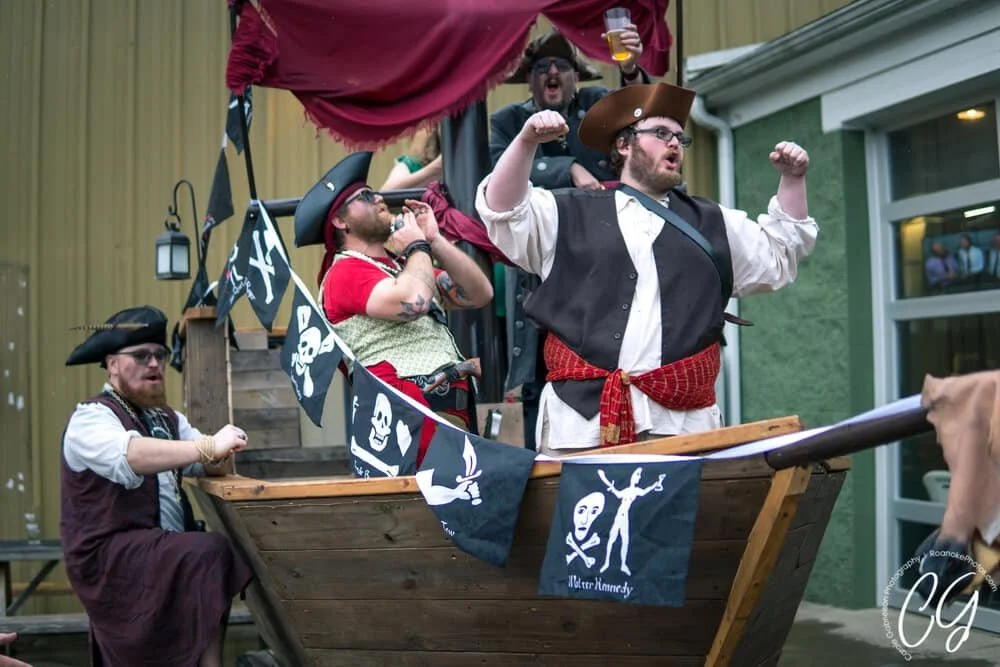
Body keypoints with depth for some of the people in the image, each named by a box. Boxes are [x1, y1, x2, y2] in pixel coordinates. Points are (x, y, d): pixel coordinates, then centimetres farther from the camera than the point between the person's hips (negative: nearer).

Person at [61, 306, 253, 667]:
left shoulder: (166, 418, 18)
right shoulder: (91, 419, -7)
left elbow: (211, 465, 4)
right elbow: (130, 456, -29)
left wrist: (218, 455, -19)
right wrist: (208, 446, -39)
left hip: (165, 553, 9)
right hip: (111, 556, -8)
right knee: (212, 553, -27)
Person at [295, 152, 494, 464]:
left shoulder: (405, 266, 24)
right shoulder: (345, 272, -1)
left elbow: (480, 294, 15)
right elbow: (413, 302, -19)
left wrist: (435, 240, 7)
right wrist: (418, 246, 0)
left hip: (455, 411, 8)